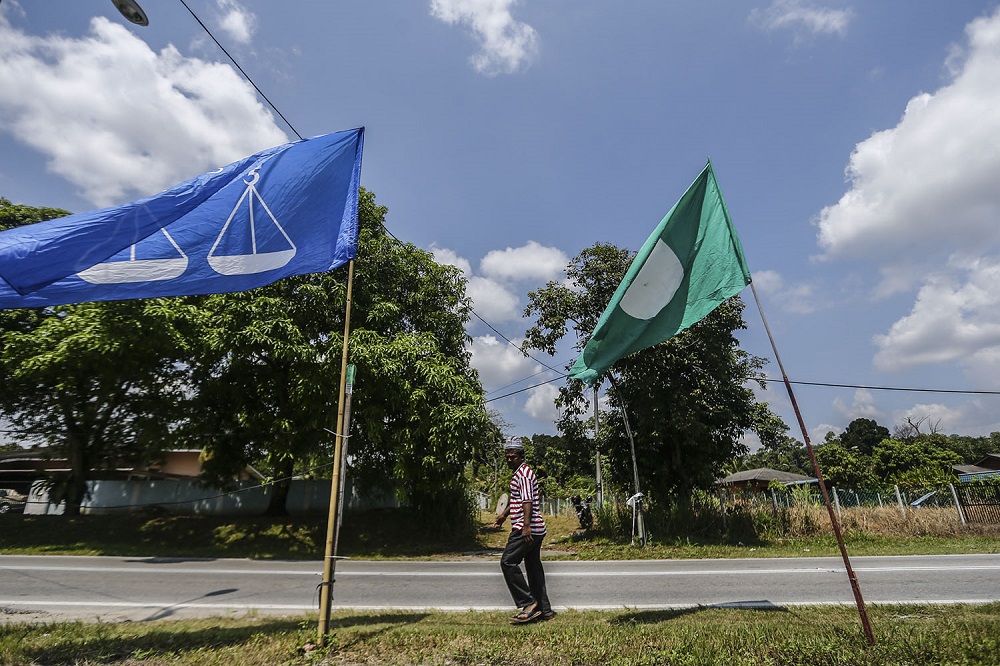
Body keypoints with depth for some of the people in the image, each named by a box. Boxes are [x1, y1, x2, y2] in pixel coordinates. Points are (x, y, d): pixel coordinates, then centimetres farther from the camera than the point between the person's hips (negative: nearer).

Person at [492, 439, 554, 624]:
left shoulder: (524, 473, -12)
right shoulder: (517, 473, 19)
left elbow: (528, 501, -22)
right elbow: (515, 499, 33)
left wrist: (526, 525, -28)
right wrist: (504, 515, 37)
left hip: (527, 529, -10)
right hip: (535, 530, 10)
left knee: (508, 562, -8)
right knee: (533, 567, 13)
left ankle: (527, 603, -3)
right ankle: (544, 610, 19)